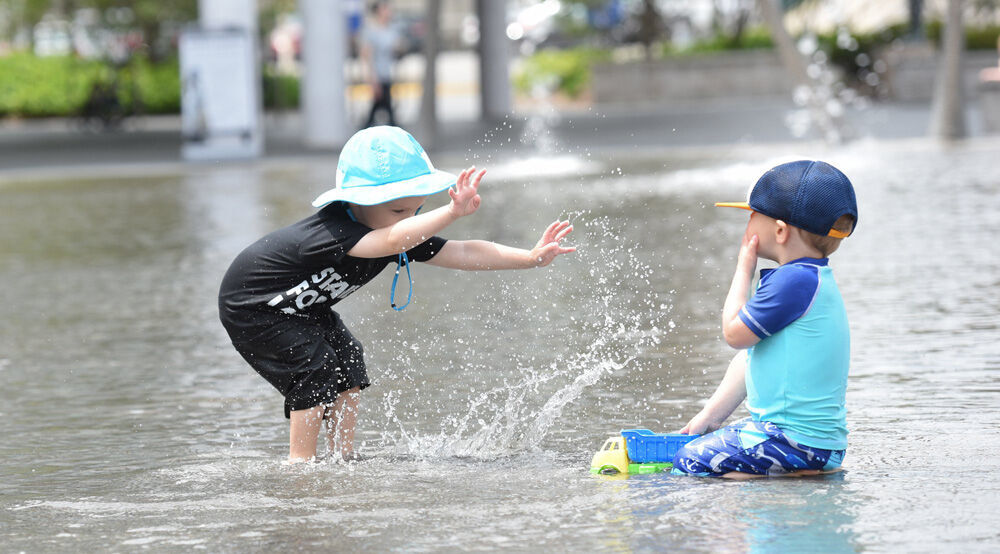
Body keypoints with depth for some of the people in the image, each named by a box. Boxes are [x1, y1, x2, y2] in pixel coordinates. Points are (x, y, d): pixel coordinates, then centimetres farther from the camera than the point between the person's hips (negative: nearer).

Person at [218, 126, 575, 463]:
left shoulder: (405, 236, -13)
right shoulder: (334, 231, -41)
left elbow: (461, 253, -15)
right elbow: (392, 241, -59)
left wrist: (532, 257, -23)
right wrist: (452, 212, -69)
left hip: (302, 307, 9)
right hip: (251, 307, -9)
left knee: (348, 361, 1)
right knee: (313, 367, -18)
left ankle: (343, 455, 7)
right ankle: (301, 460, -6)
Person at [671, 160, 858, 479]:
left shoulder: (796, 281, -19)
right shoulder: (814, 280, 16)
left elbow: (734, 333, -11)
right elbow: (752, 356, 20)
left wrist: (744, 268, 1)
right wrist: (711, 416, 19)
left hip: (798, 440, -10)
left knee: (689, 463, -15)